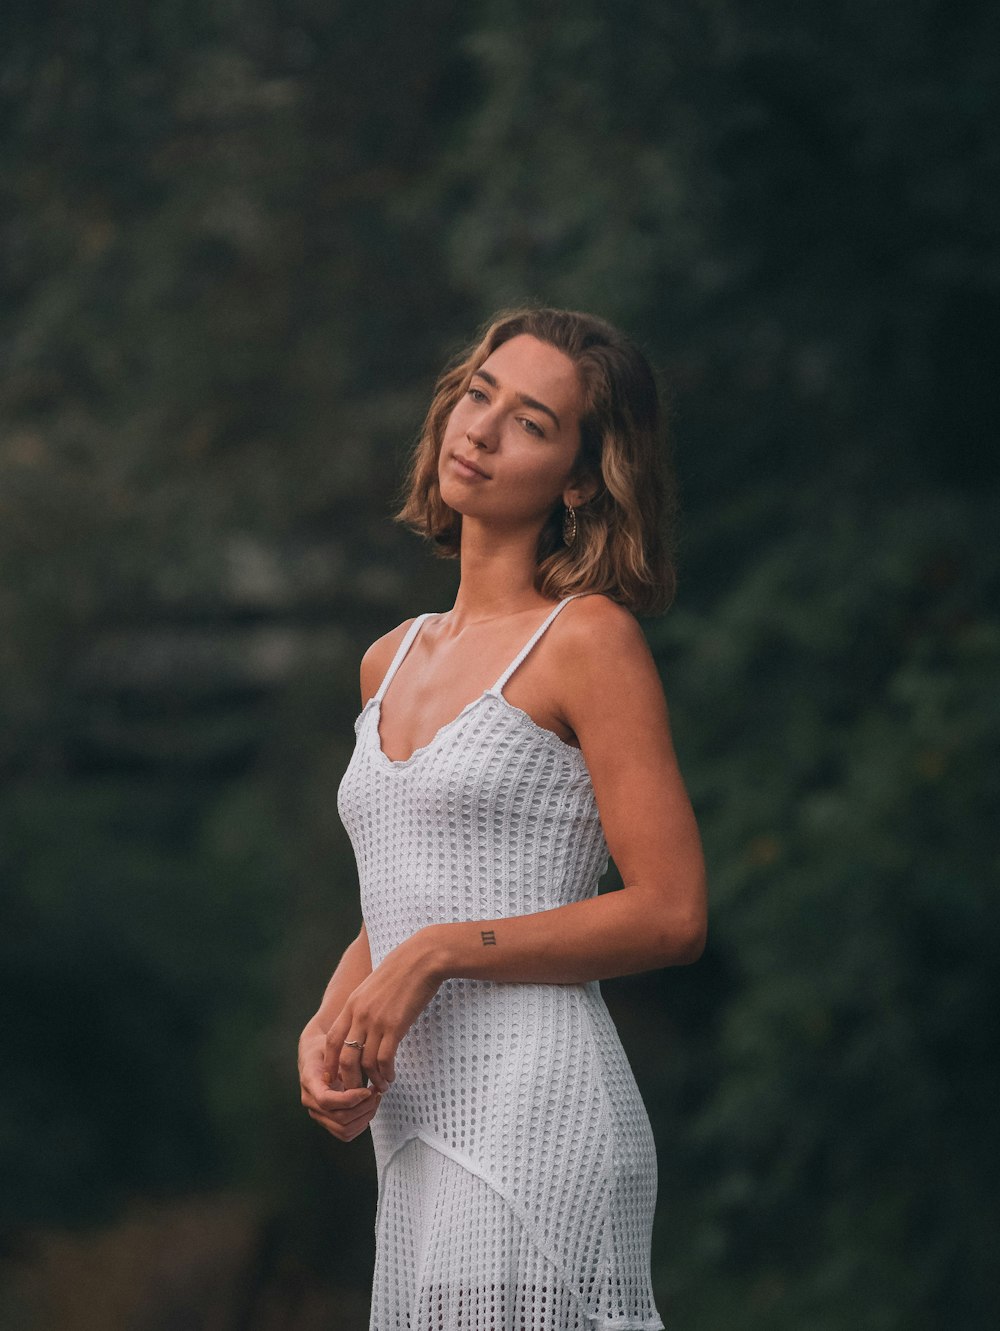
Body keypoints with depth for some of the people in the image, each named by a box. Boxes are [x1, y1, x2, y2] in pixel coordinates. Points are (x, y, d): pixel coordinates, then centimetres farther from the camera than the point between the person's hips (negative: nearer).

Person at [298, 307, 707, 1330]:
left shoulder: (588, 640, -4)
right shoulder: (392, 661, 18)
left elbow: (671, 916, -9)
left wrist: (437, 954, -14)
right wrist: (326, 1031, 3)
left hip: (535, 1121, -7)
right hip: (414, 1138, 7)